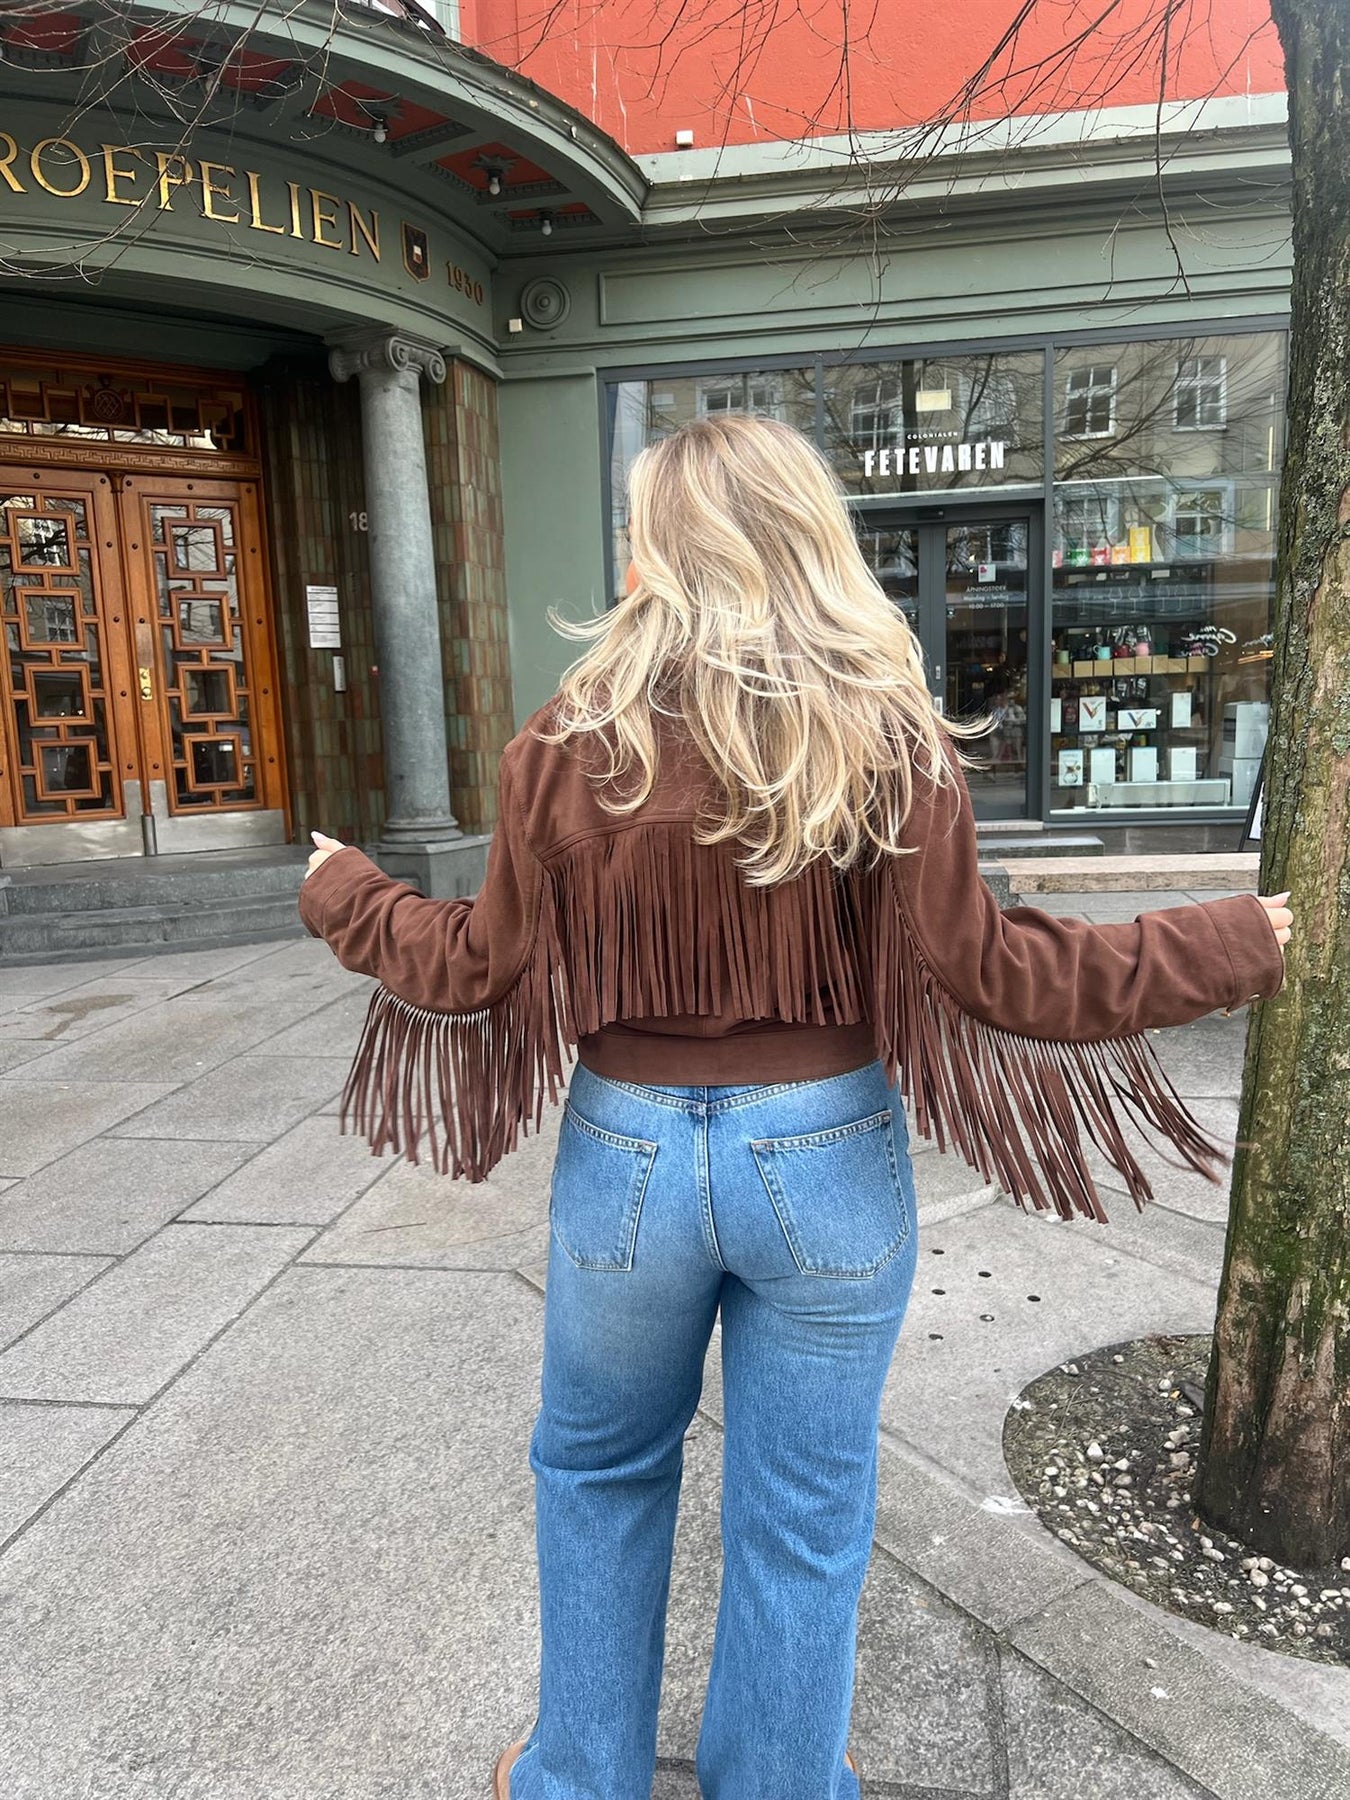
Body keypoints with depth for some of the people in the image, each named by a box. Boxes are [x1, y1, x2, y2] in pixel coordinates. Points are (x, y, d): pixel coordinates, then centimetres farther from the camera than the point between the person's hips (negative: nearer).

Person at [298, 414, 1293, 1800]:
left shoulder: (572, 743, -10)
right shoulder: (889, 744, -11)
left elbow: (481, 970, -3)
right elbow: (987, 972, -11)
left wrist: (343, 897, 17)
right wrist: (1231, 945, 3)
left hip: (627, 1151, 1)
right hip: (828, 1159, 0)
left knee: (597, 1470, 26)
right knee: (803, 1514, 20)